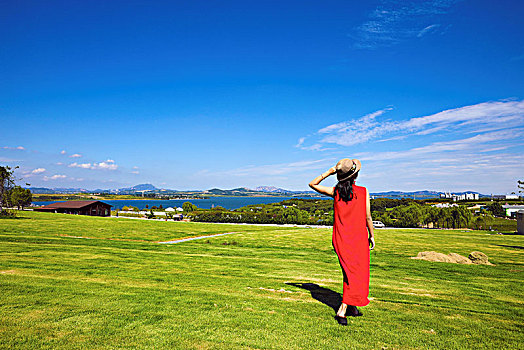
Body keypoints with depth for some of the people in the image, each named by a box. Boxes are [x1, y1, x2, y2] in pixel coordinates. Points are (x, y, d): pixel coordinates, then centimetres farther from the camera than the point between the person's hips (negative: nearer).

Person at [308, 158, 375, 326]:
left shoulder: (335, 191, -4)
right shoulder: (363, 191, -8)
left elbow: (312, 184, 6)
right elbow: (367, 217, -5)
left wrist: (328, 173, 3)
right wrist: (371, 236, 7)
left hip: (341, 238, 3)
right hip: (359, 237, -2)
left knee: (349, 272, 16)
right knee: (358, 273, 4)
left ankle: (351, 306, 25)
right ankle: (342, 310, -4)